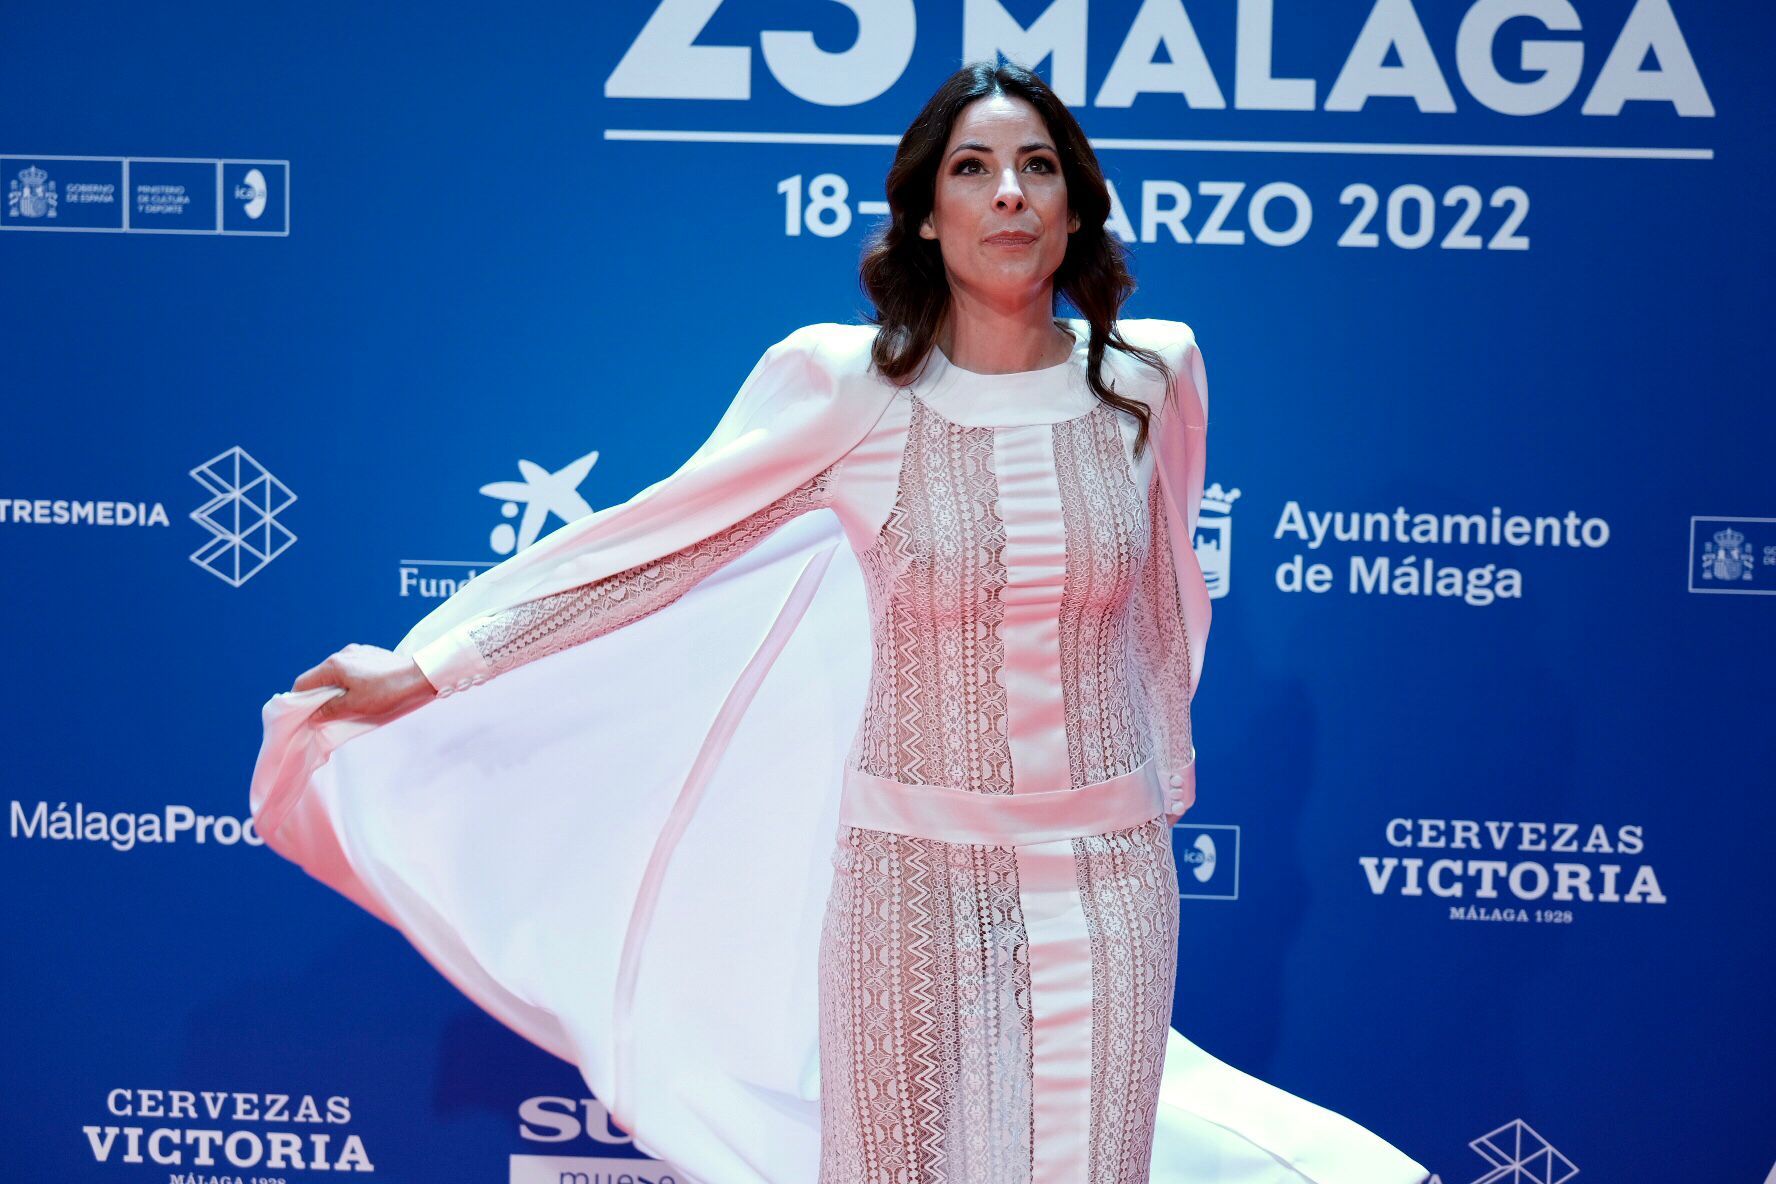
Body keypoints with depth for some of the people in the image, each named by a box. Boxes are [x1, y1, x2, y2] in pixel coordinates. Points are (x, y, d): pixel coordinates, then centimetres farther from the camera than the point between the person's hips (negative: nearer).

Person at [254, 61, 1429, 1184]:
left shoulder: (1152, 377, -1)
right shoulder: (849, 385, -10)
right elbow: (647, 545, -5)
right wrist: (429, 671, -3)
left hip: (1108, 880, 2)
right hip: (913, 874, -2)